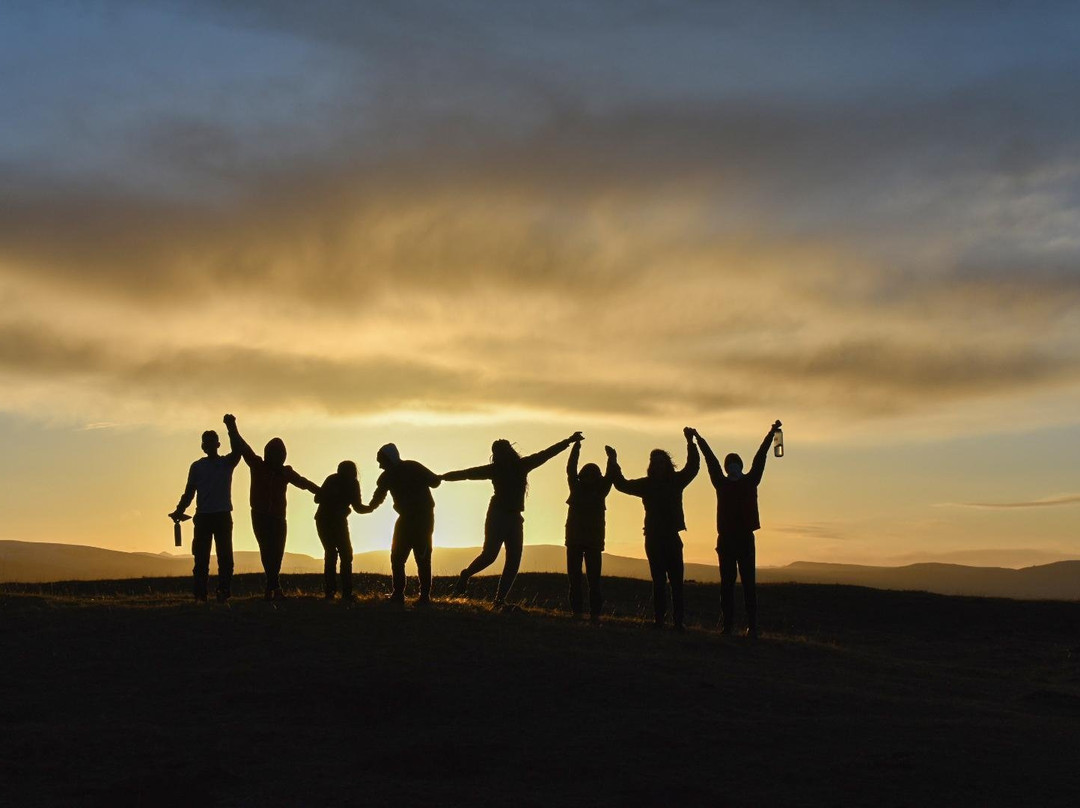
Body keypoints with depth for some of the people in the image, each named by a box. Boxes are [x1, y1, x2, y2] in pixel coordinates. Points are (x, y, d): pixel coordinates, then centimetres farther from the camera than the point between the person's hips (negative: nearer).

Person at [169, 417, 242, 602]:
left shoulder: (227, 463, 6)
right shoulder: (197, 467, 9)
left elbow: (237, 451, -14)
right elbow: (189, 491, 8)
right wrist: (179, 511, -6)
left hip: (223, 516, -1)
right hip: (203, 516, 1)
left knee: (225, 556, -3)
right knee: (201, 557, 0)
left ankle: (224, 592, -1)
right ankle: (199, 594, 0)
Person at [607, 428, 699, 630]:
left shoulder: (676, 481, 5)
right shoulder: (647, 484, 7)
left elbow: (692, 468, -3)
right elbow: (622, 484, 10)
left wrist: (691, 443, -13)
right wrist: (613, 463, 2)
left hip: (672, 538, -1)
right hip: (653, 538, 1)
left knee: (676, 581, -5)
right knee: (659, 582, 4)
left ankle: (678, 620, -5)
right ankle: (659, 619, 6)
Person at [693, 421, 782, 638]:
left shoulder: (750, 482, 7)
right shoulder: (721, 483, 7)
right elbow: (711, 460, 11)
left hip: (745, 538, -1)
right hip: (726, 538, 1)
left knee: (749, 583, -2)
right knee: (727, 583, 3)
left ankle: (752, 626, -5)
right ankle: (727, 624, 2)